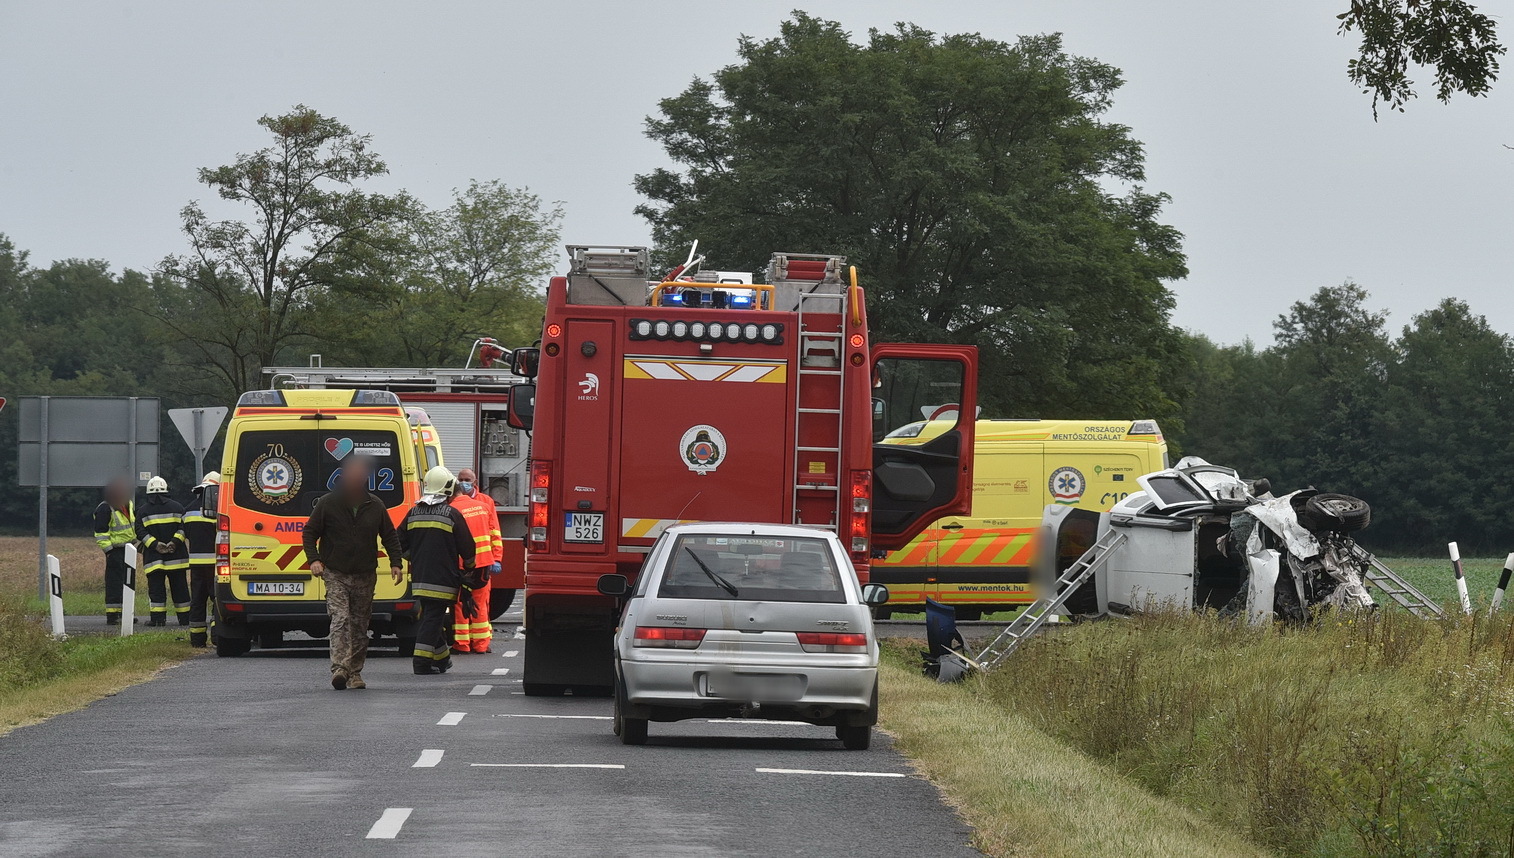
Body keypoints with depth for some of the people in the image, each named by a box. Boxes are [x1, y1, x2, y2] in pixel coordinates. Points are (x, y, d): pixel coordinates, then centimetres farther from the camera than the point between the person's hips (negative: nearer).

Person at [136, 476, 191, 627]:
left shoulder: (143, 511, 3)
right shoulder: (176, 507, 5)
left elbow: (140, 532, -6)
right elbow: (184, 527, -3)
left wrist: (155, 544, -11)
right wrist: (174, 542, -9)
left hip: (153, 557, -1)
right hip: (176, 557, 1)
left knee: (156, 589, 0)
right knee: (179, 588, 8)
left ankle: (158, 618, -7)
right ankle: (184, 618, 11)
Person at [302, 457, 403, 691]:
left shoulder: (375, 506, 6)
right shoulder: (327, 504, -2)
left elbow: (390, 536, 15)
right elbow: (309, 533, 3)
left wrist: (395, 563, 4)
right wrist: (314, 560, -11)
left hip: (365, 575, 3)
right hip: (336, 574, -3)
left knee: (360, 625, 7)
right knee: (340, 619, -18)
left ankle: (355, 672, 14)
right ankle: (339, 669, -27)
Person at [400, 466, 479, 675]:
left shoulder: (414, 513, 7)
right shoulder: (452, 514, -8)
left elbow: (399, 543, 12)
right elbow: (468, 548, -4)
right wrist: (469, 569, 15)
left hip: (419, 579, 6)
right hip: (442, 578, -6)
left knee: (432, 617, 16)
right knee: (433, 618, -4)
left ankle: (442, 659, 26)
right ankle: (421, 662, -9)